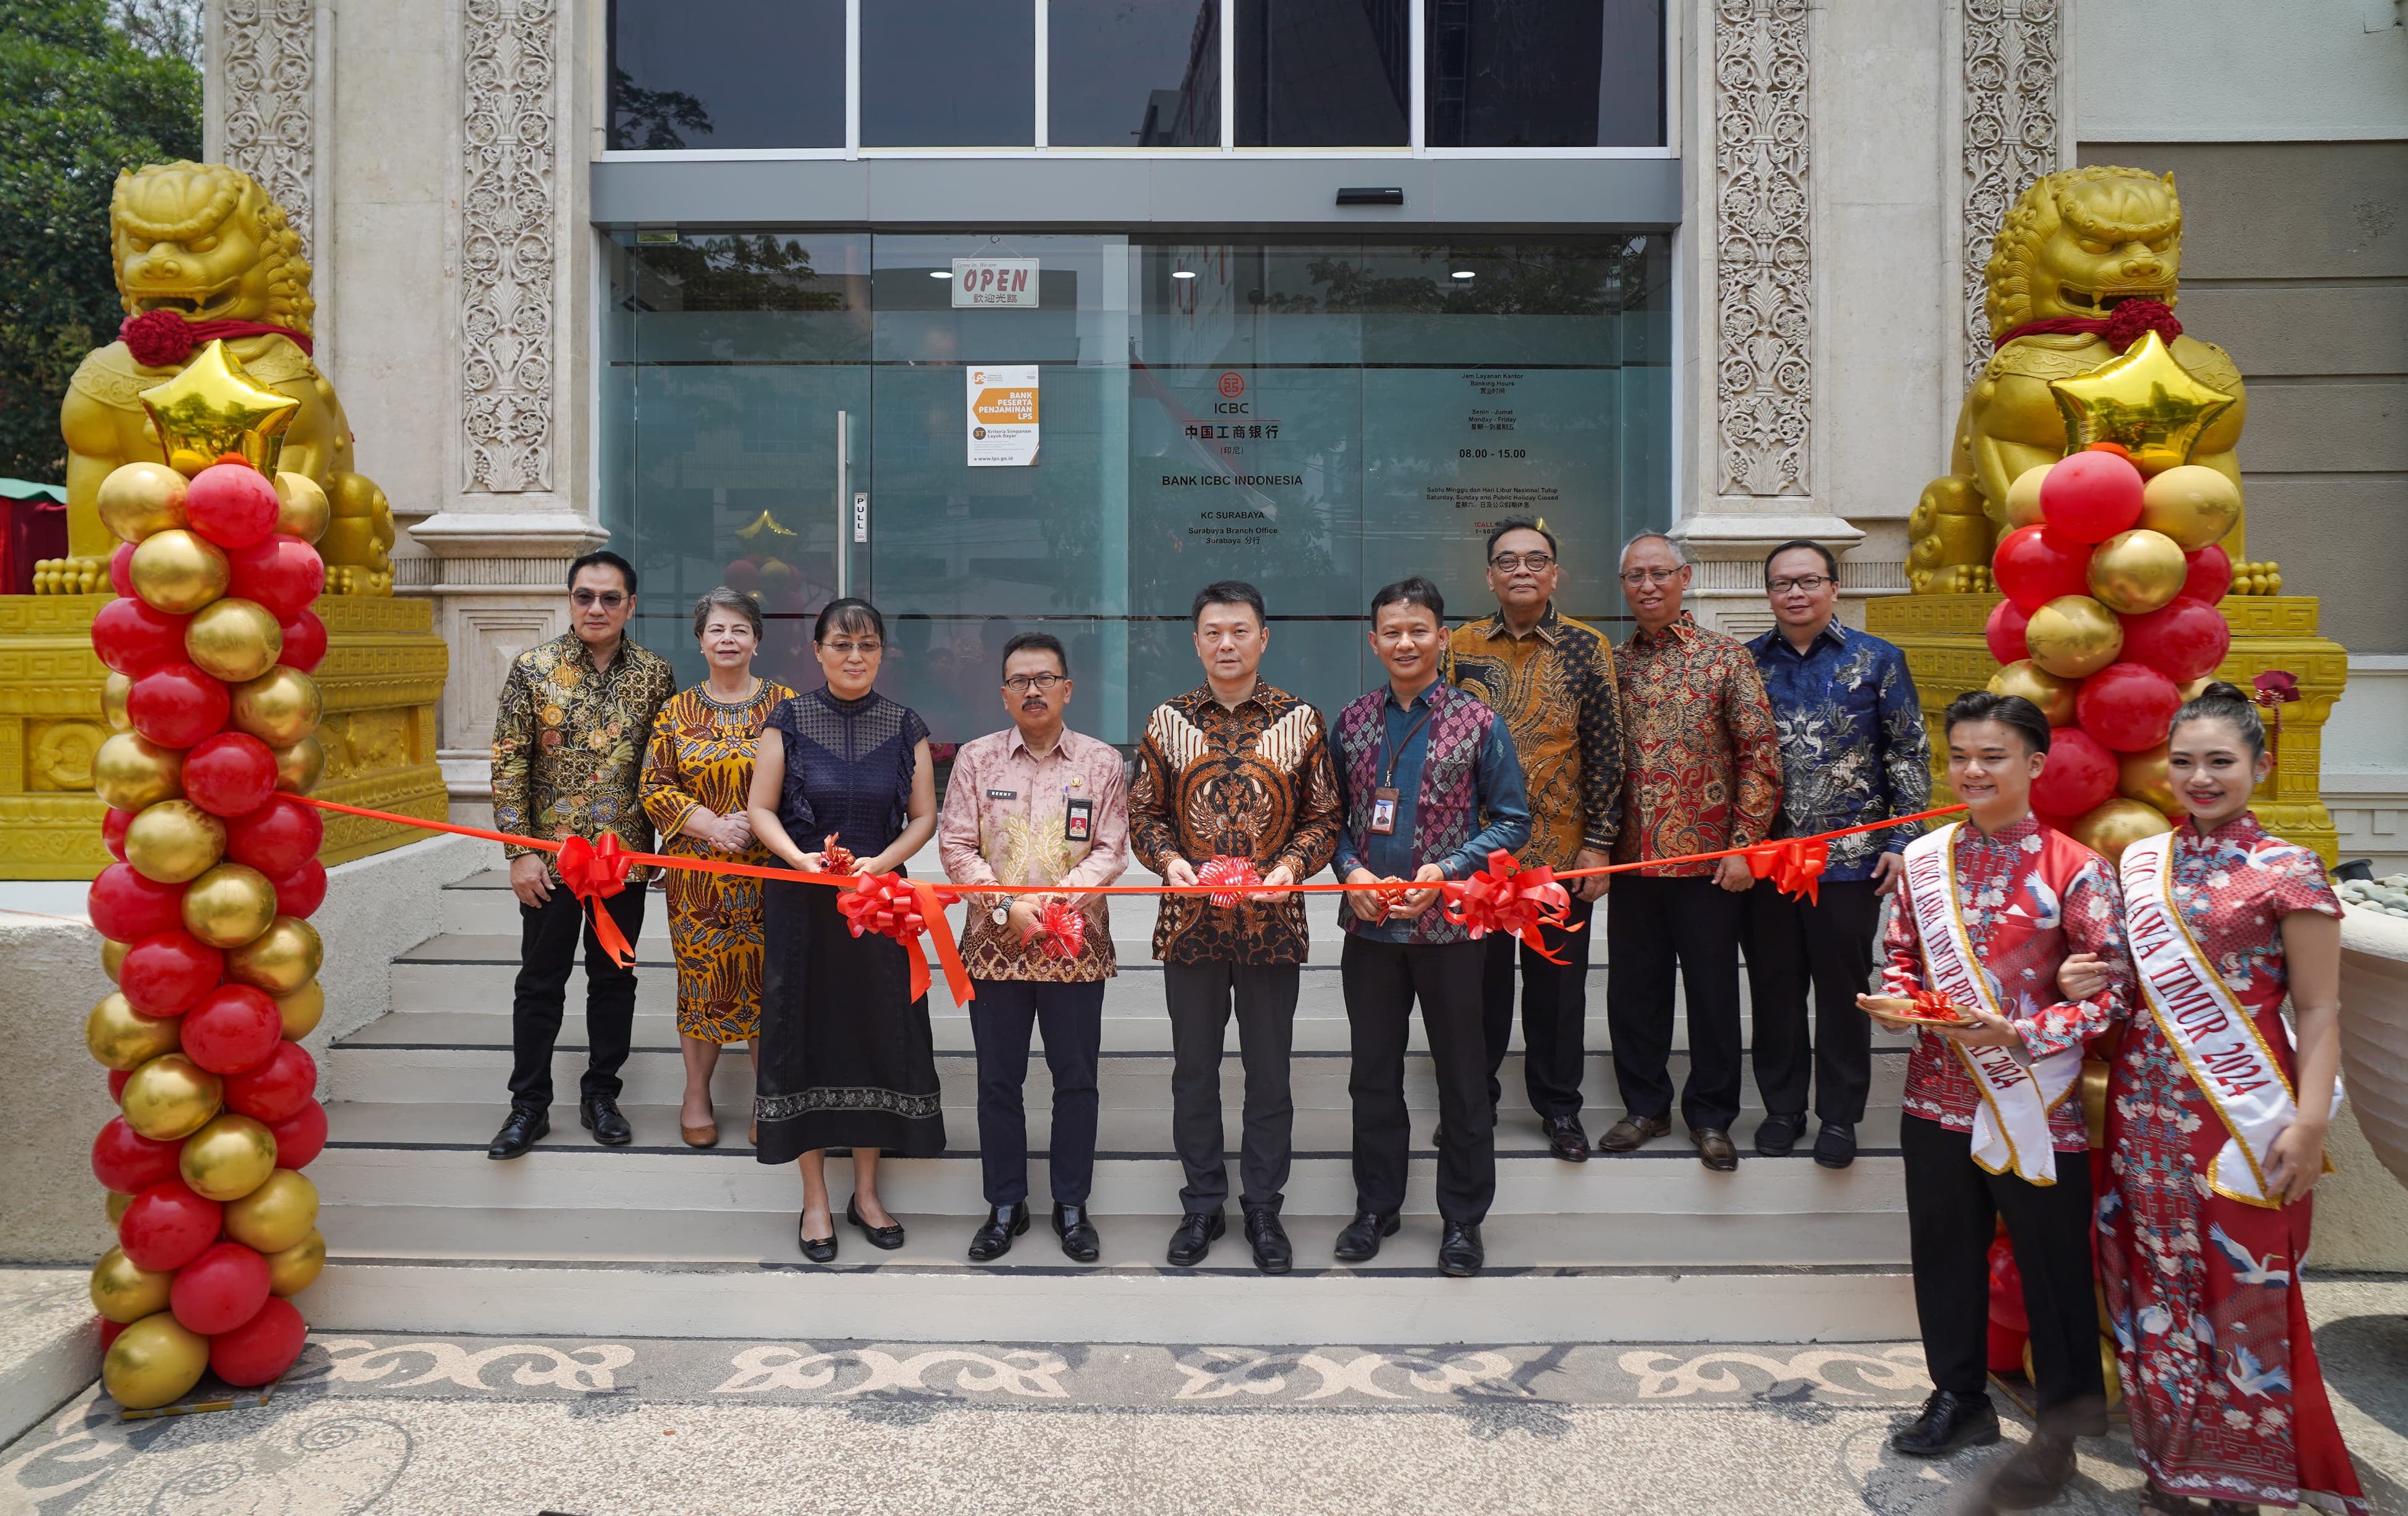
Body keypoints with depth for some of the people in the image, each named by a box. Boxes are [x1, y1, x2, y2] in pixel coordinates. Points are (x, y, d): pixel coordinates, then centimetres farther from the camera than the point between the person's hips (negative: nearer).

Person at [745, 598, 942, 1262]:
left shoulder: (905, 727, 3)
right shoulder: (789, 721, 0)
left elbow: (924, 817, 4)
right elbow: (761, 809, 0)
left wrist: (879, 863, -12)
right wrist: (801, 858, -17)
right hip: (802, 905, -1)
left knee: (878, 1032, 5)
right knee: (807, 1034, 2)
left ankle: (866, 1191, 21)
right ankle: (815, 1199, 15)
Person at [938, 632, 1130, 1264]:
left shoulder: (1101, 762, 4)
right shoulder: (976, 758, 5)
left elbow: (1111, 851, -1)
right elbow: (956, 846, 0)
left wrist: (1063, 895, -17)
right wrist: (1005, 906, -13)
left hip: (1077, 946, 0)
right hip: (994, 944, 1)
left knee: (1076, 1078, 6)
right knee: (998, 1080, 9)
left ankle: (1071, 1205, 20)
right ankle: (1005, 1205, 22)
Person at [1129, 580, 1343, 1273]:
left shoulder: (1301, 722, 1)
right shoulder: (1167, 722, 4)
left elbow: (1323, 819, 3)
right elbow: (1144, 816, 7)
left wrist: (1290, 867, -14)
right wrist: (1172, 863, -11)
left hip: (1272, 923, -1)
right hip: (1189, 923, 1)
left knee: (1269, 1072, 8)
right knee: (1194, 1071, 10)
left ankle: (1264, 1209, 23)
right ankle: (1203, 1204, 25)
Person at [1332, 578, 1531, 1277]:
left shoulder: (1478, 722, -2)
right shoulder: (1351, 722, 6)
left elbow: (1512, 820, -1)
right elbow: (1331, 816, 11)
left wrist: (1447, 870, -14)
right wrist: (1351, 871, -8)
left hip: (1448, 924, -2)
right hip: (1369, 924, 3)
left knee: (1462, 1075, 7)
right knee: (1373, 1071, 13)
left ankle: (1463, 1218, 21)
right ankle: (1376, 1205, 28)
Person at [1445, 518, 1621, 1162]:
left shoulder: (1587, 647, -1)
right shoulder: (1462, 646, 3)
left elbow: (1605, 749, -1)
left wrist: (1598, 842, -6)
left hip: (1560, 850, -1)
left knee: (1557, 982, 9)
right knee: (1479, 978, 11)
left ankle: (1559, 1104, 25)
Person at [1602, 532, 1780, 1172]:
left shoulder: (1726, 657, -3)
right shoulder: (1612, 665, 7)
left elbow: (1760, 754, -6)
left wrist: (1744, 844, -12)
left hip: (1708, 856, -3)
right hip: (1631, 856, 3)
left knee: (1713, 990, 7)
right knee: (1633, 988, 11)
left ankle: (1712, 1116, 22)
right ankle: (1645, 1106, 27)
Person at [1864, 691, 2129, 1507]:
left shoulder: (2074, 869, -11)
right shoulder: (1924, 859, 3)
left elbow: (2113, 987, -12)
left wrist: (2019, 1033, -23)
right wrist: (1897, 1001, -8)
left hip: (2034, 1105, -4)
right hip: (1939, 1095, 5)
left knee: (2052, 1264, 8)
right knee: (1943, 1252, 16)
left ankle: (2065, 1425, 26)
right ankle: (1958, 1397, 35)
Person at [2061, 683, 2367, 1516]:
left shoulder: (2288, 871, -5)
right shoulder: (2138, 861, 8)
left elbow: (2319, 1011, -6)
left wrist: (2310, 1121, -15)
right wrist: (2081, 982, -3)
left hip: (2243, 1115, -4)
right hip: (2146, 1106, 4)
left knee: (2242, 1291, 2)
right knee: (2156, 1283, 10)